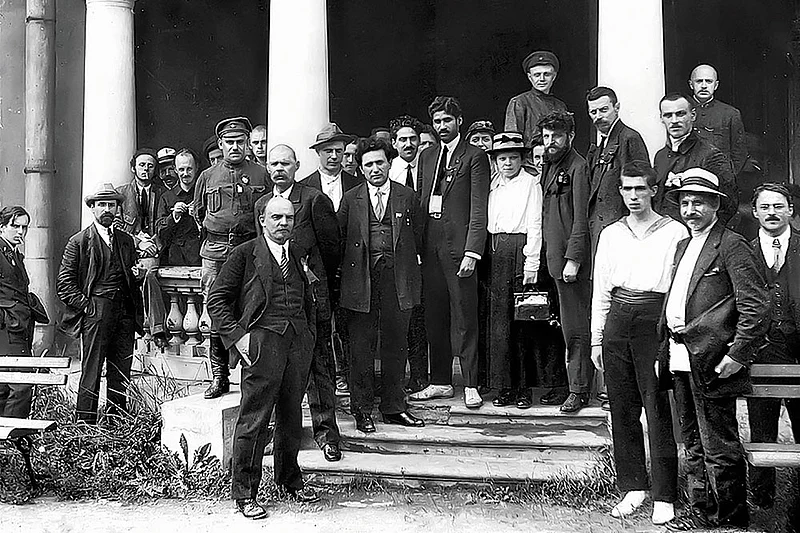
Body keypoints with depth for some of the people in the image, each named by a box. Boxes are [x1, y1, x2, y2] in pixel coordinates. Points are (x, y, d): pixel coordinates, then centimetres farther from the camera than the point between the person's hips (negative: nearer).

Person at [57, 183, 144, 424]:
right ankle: (85, 425, -2)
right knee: (91, 372, -7)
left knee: (121, 374, 5)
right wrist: (85, 305, -9)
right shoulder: (79, 241, 2)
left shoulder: (126, 240, 18)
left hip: (125, 311, 5)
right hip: (95, 311, -5)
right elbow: (64, 282, -1)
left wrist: (137, 275, 6)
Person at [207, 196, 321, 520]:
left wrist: (310, 335, 16)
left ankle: (289, 480, 31)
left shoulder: (298, 257, 19)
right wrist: (237, 335, -10)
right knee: (254, 420, -5)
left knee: (291, 417, 14)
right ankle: (244, 493, 3)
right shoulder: (245, 254, 2)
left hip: (298, 343, 6)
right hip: (262, 342, -6)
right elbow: (217, 299, -1)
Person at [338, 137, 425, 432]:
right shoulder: (350, 199, 5)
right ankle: (362, 409, 11)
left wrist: (408, 269, 7)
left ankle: (394, 407, 18)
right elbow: (337, 239, 8)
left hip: (397, 278, 1)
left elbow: (416, 236, 11)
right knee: (361, 346, 2)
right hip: (361, 278, -1)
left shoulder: (407, 196, 8)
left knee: (396, 344, 7)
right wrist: (347, 269, 2)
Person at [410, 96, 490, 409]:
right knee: (434, 317, 9)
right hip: (430, 246, 6)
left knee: (464, 318, -2)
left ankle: (471, 385, 5)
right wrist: (419, 245, 6)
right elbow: (423, 201, 16)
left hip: (458, 245, -6)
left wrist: (471, 252, -15)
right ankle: (441, 382, 18)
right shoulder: (427, 157, 18)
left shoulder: (474, 157, -1)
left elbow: (478, 209, -7)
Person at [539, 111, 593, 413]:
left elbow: (580, 218, -13)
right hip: (553, 255, 8)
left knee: (575, 327, -3)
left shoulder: (577, 167, -9)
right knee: (564, 325, 10)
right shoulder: (550, 165, 16)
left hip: (571, 256, -8)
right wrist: (548, 256, 13)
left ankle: (579, 391, 2)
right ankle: (566, 384, 15)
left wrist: (573, 259, -17)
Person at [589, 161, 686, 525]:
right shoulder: (610, 235, 15)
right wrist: (596, 340, 12)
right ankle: (633, 488, 16)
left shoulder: (675, 232, 3)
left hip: (655, 318, -4)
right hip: (618, 320, 4)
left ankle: (664, 497, 1)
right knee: (622, 408, 6)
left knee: (659, 409, -6)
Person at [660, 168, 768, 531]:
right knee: (694, 445, 15)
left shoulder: (731, 245, -9)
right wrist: (667, 350, 14)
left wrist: (737, 355, -18)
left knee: (719, 447, -1)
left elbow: (756, 307, -15)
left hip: (712, 361, -8)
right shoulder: (683, 246, 18)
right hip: (681, 360, 8)